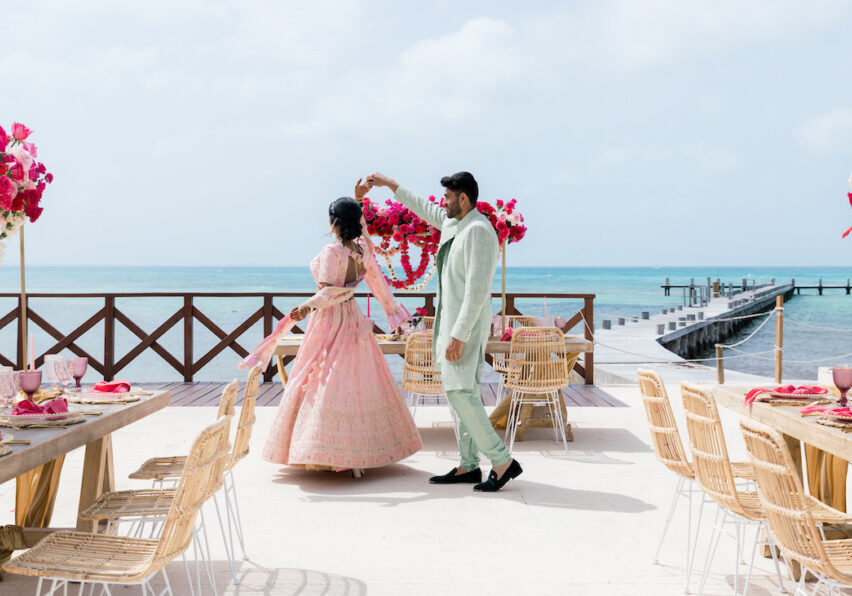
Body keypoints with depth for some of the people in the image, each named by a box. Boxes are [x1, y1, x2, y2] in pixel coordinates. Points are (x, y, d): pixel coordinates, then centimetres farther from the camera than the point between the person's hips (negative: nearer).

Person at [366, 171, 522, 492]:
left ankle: (502, 461, -9)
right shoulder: (453, 223, 11)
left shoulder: (478, 230, -19)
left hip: (467, 323, -10)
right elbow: (424, 208, 32)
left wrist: (459, 336, -26)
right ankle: (469, 466, 12)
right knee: (461, 391, 9)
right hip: (451, 320, 10)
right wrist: (390, 184, 37)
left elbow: (478, 289, -24)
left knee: (460, 392, -14)